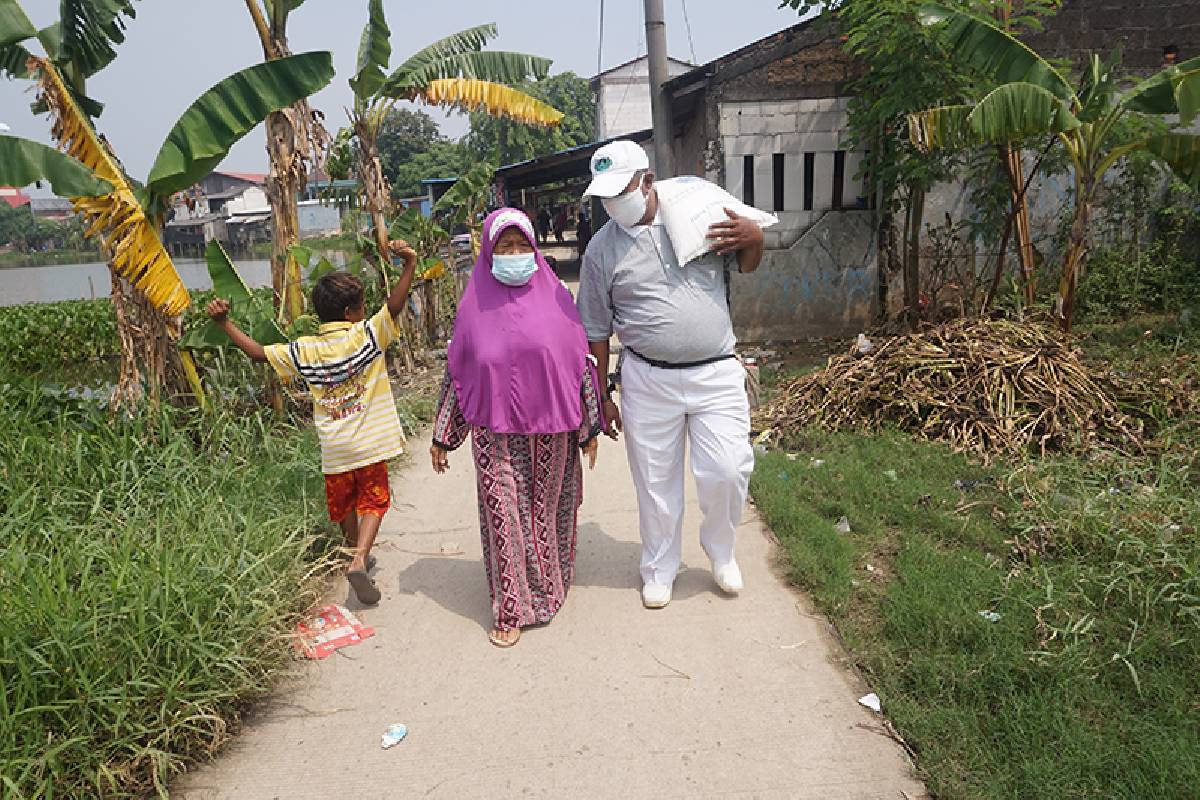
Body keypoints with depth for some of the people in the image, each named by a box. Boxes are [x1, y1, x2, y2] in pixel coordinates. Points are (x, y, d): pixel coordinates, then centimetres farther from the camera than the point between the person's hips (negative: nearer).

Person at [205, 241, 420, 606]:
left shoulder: (304, 350, -3)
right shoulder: (367, 336, -13)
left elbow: (259, 353, 4)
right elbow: (394, 304, -23)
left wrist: (225, 323, 13)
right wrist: (410, 264, -28)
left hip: (334, 448, 3)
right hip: (370, 442, -3)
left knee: (344, 503, 21)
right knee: (373, 500, 10)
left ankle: (359, 555, 38)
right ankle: (359, 559, -9)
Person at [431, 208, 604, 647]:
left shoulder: (554, 296, 1)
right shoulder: (475, 305, 1)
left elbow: (581, 362, 4)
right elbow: (455, 374, 5)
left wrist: (590, 427, 5)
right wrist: (441, 437, 7)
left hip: (551, 433, 1)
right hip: (496, 435, 0)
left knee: (547, 512, 12)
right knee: (504, 516, 1)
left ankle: (548, 587, 34)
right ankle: (511, 609, 13)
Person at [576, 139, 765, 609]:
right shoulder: (602, 249, -2)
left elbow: (746, 266, 13)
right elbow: (596, 332, 4)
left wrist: (754, 239, -10)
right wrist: (602, 395, 5)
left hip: (717, 373, 0)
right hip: (648, 380, 0)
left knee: (728, 470, -5)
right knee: (656, 481, 9)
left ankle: (719, 550, 27)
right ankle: (659, 570, 33)